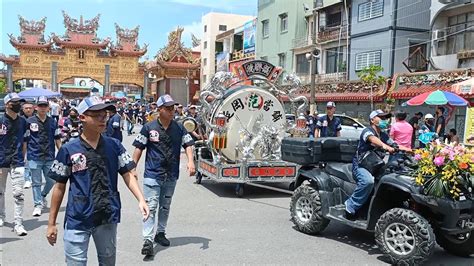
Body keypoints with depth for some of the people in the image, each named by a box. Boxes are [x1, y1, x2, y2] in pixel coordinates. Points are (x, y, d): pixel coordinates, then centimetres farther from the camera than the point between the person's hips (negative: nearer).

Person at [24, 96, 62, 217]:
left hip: (49, 157, 3)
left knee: (51, 181, 7)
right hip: (35, 157, -3)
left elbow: (57, 139, 11)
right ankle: (38, 204, 15)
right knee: (36, 183, 4)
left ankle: (43, 196, 34)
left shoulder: (53, 122, 7)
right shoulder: (29, 122, -2)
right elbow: (25, 140, 0)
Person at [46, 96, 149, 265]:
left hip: (108, 218, 2)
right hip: (77, 220, -2)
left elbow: (128, 174, -2)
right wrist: (51, 223, 3)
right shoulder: (68, 150, -6)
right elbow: (60, 187, 1)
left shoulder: (114, 146, -1)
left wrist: (141, 200, -18)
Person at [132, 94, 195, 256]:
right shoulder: (149, 128, -6)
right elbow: (139, 148, -2)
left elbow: (188, 144, 0)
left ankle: (160, 233, 33)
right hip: (152, 175, -4)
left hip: (171, 175, 4)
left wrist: (190, 161, -17)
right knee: (151, 207, -8)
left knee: (165, 207, 17)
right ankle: (148, 240, -6)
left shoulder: (179, 128, 2)